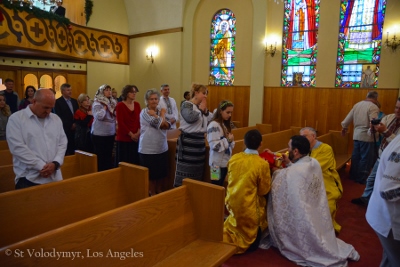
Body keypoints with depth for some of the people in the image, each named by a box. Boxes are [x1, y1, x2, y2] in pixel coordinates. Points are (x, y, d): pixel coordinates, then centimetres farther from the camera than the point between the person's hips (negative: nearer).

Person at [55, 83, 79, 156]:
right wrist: (70, 125, -11)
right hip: (65, 130, -5)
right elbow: (59, 117, -9)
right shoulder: (58, 102, -3)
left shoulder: (74, 101, 15)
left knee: (73, 150, 2)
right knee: (66, 151, -3)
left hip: (75, 129, 5)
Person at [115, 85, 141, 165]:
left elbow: (139, 120, 8)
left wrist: (138, 133, -6)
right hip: (124, 138, -5)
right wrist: (131, 134, -12)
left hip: (136, 138, 5)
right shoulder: (120, 105, -6)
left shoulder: (137, 105, 9)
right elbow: (120, 122, -11)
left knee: (136, 161, 7)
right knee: (125, 162, 2)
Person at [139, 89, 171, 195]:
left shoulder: (161, 110, 10)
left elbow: (167, 125, -6)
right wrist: (162, 114, -3)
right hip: (148, 149, -6)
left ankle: (159, 192, 32)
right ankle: (152, 194, 22)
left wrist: (157, 115, -13)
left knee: (160, 172, 15)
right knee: (151, 174, 6)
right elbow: (160, 124, -18)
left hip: (162, 148, 6)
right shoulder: (144, 112, -8)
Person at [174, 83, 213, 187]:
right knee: (186, 171, -4)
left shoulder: (202, 106, 15)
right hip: (188, 141, -8)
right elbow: (190, 118, -26)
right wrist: (200, 109, -11)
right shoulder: (187, 105, -6)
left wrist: (205, 110, 1)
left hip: (200, 141, 8)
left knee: (198, 171, 14)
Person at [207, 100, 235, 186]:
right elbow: (214, 146, -23)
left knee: (221, 185, 16)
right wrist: (228, 140, -16)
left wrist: (231, 141, -2)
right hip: (217, 163, -8)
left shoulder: (226, 124, 12)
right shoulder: (214, 125, -16)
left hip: (225, 162, 8)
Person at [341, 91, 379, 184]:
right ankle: (362, 179, 9)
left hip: (356, 135, 7)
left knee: (356, 156, 16)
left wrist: (344, 127, 28)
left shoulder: (357, 104, 8)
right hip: (367, 136, -7)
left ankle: (353, 176, 26)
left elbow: (348, 117, 15)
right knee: (366, 158, 3)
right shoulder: (373, 107, -13)